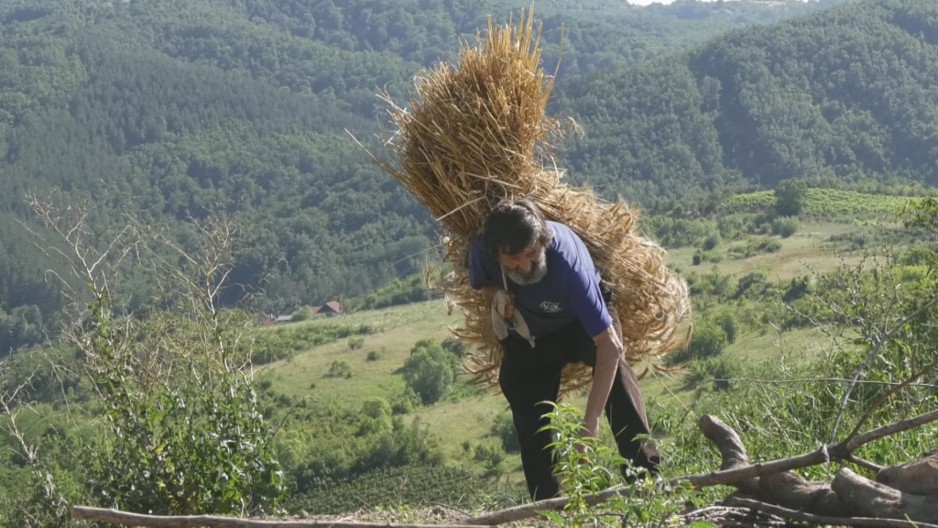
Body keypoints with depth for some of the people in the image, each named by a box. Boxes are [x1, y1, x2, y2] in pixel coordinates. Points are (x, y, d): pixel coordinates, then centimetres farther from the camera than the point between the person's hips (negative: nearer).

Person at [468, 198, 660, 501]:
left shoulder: (567, 262, -43)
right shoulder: (482, 251, -30)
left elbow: (609, 345, -46)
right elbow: (482, 281, 0)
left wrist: (590, 422, -52)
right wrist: (497, 294, -27)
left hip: (581, 319, -4)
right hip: (528, 331, 4)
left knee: (614, 366, -32)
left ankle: (645, 473, -32)